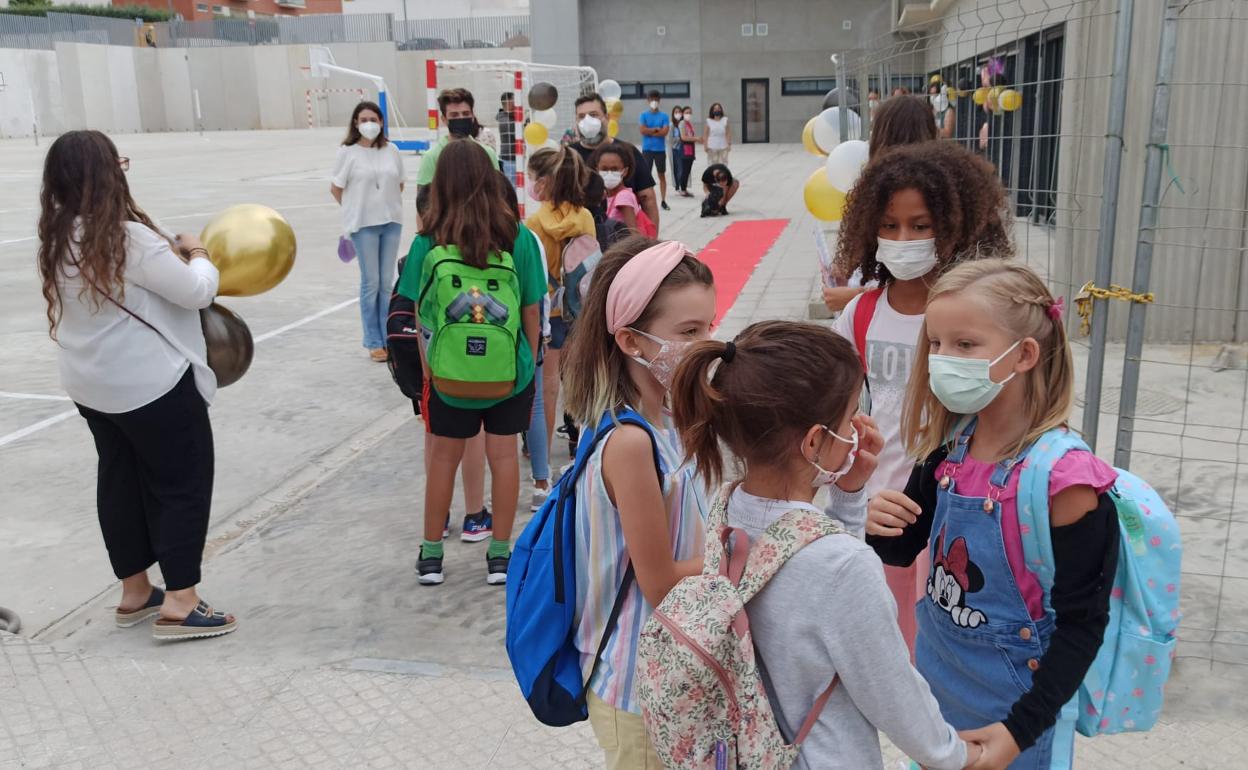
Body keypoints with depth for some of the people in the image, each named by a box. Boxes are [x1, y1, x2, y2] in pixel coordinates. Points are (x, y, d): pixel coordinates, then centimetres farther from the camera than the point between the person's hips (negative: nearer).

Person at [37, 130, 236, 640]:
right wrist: (198, 255, -1)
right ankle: (179, 603, 4)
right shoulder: (127, 237, -23)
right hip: (152, 383, -8)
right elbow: (198, 292, -18)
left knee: (120, 480, 18)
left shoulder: (59, 238, 2)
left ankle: (134, 592, 29)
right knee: (183, 483, 3)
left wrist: (170, 252, 16)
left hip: (91, 384, 8)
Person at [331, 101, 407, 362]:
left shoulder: (391, 150, 4)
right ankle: (374, 342, 9)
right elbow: (335, 188, 0)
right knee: (371, 282, 0)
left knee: (387, 282, 9)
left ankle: (389, 338, 18)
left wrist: (388, 204, 8)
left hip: (391, 221, 3)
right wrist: (355, 209, 4)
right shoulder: (348, 152, -5)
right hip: (363, 224, -3)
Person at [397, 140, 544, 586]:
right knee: (503, 454, 11)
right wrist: (529, 365, 10)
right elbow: (532, 312, -2)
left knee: (444, 456, 14)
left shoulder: (428, 243, -9)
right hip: (510, 371, 0)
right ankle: (499, 555, 20)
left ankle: (431, 554, 26)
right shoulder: (519, 238, -8)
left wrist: (428, 372, 8)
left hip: (449, 373, 0)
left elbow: (421, 316, -3)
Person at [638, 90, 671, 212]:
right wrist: (656, 129, -8)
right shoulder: (644, 115, 3)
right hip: (647, 149, 0)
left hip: (660, 149, 0)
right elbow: (643, 130, -9)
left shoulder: (663, 116, 2)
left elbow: (665, 132, -10)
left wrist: (650, 131, -8)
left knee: (662, 175, 4)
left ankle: (663, 201, 9)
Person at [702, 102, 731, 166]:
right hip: (712, 147, -1)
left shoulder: (725, 120, 3)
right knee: (713, 164, 2)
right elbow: (705, 134, 2)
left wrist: (729, 144, -4)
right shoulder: (709, 121, 1)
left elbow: (728, 134, 2)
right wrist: (705, 145, -5)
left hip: (723, 147, 1)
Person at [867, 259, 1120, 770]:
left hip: (1013, 698, -5)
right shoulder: (947, 447, -7)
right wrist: (880, 527, -16)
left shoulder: (1062, 477, -24)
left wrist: (1022, 727, -20)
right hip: (937, 673, 6)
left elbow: (1082, 622, -19)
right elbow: (901, 552, 6)